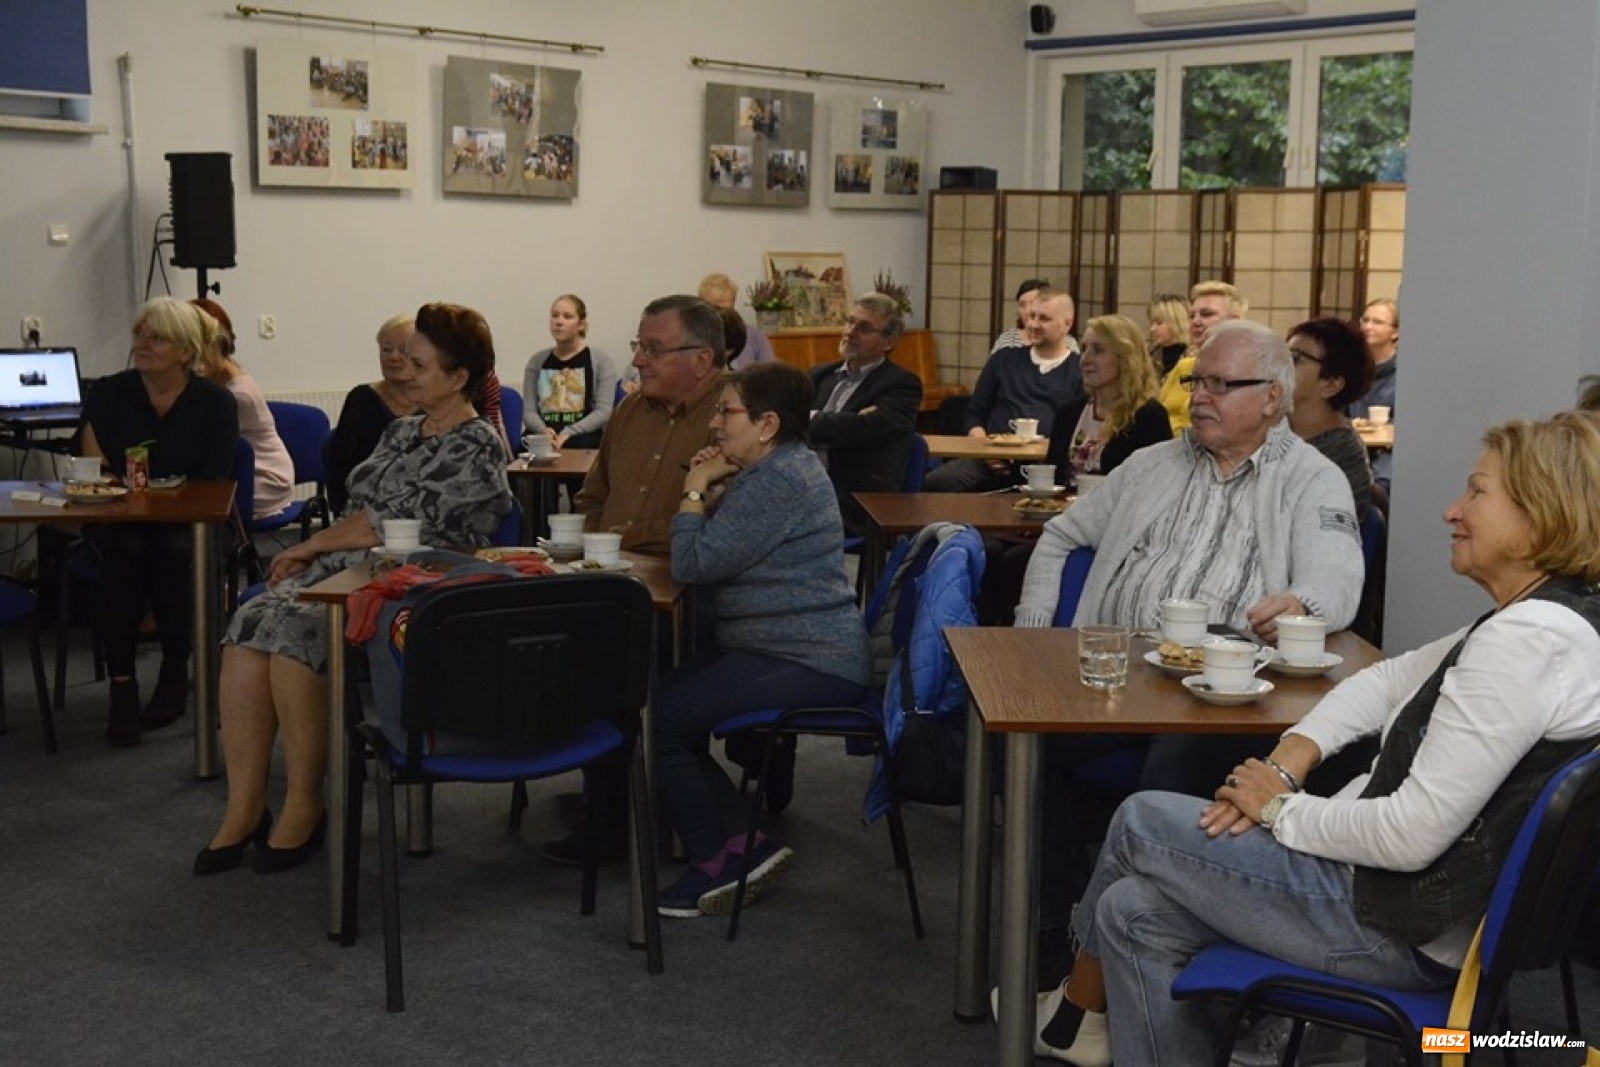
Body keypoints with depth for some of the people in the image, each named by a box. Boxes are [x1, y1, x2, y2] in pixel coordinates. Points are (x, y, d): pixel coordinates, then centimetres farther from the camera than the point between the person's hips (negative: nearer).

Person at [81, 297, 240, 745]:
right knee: (123, 550, -33)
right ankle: (121, 684, -28)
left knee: (172, 550, -34)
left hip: (188, 525, -1)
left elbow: (214, 485, -3)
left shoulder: (215, 403, -1)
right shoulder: (108, 395, 3)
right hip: (119, 519, 1)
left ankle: (175, 674, -13)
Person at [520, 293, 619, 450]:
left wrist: (569, 433, -18)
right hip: (543, 436, 2)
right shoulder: (537, 361, 17)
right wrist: (543, 430, -15)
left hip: (583, 437, -2)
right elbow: (529, 411, 8)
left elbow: (604, 412, -3)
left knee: (574, 444, -38)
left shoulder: (601, 361, 8)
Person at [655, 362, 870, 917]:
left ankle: (715, 864, 4)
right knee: (662, 702, 10)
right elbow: (714, 554, 16)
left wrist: (695, 490, -7)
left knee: (657, 719, -12)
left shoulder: (780, 482, -20)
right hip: (792, 648, 12)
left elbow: (693, 565, -21)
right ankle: (743, 843, 11)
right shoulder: (779, 468, 15)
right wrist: (713, 490, 1)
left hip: (810, 663, -12)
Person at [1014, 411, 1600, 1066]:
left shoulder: (1529, 640, -25)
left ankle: (1076, 1009, 28)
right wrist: (1286, 762, 1)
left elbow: (1413, 835, -27)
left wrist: (1281, 810, -11)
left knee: (1141, 822, 5)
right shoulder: (1533, 620, 7)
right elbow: (1389, 681, 16)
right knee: (1136, 911, 9)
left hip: (1407, 931, -9)